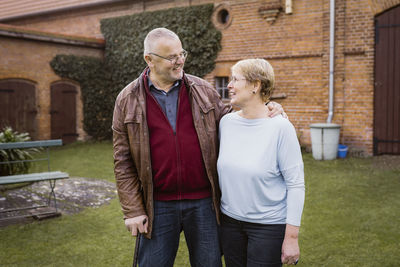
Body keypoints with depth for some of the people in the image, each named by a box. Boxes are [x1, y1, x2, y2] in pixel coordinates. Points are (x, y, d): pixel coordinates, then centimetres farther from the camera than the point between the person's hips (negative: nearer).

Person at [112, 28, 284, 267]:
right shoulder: (128, 100, -2)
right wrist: (132, 210, -5)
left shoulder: (203, 90, 2)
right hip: (158, 206, -1)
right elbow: (123, 162, -2)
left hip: (203, 202, 2)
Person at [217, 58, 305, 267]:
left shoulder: (280, 127, -14)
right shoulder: (226, 122, 1)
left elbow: (296, 184, -13)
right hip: (230, 221, 5)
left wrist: (291, 237, -14)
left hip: (269, 225, -5)